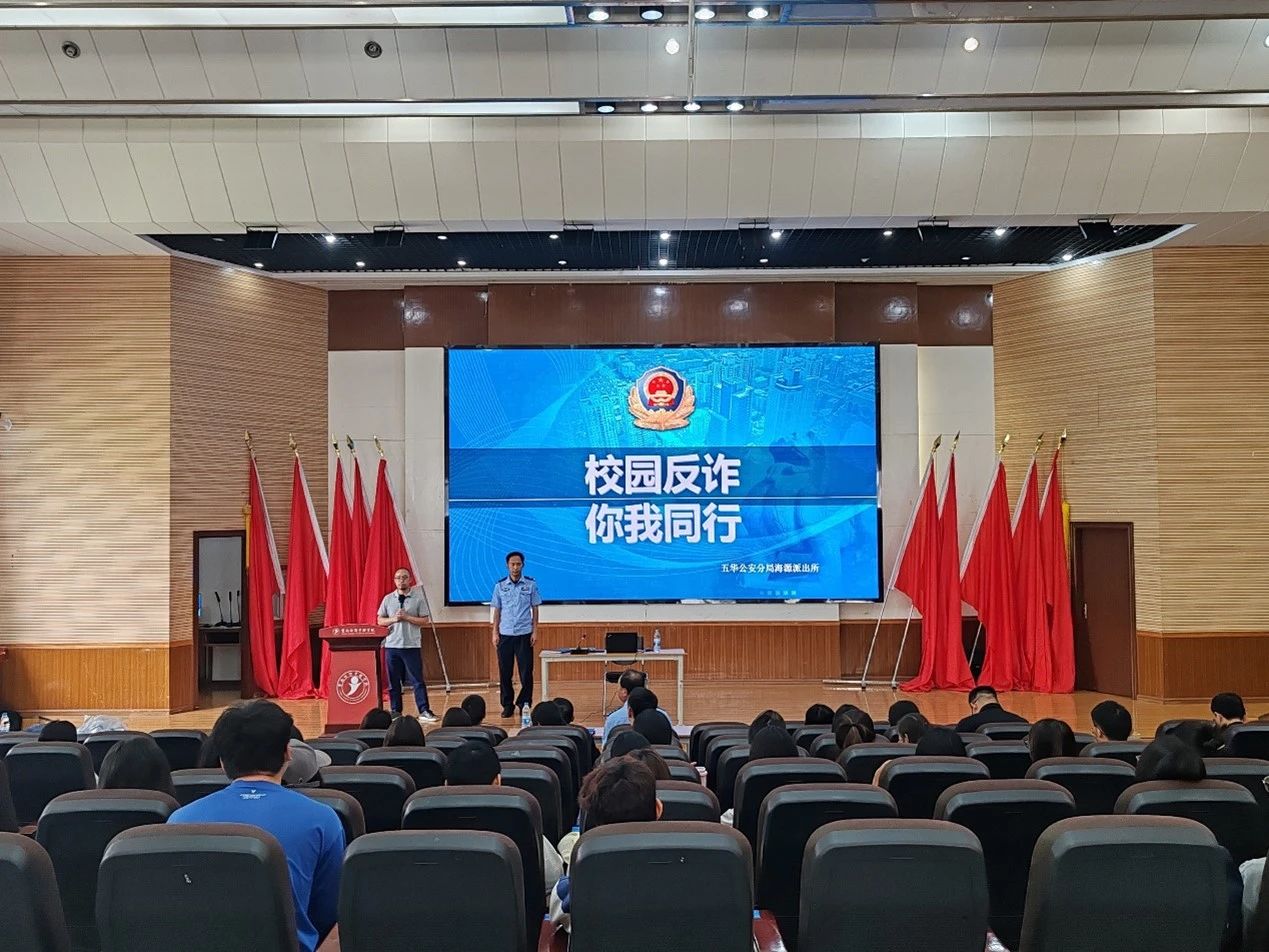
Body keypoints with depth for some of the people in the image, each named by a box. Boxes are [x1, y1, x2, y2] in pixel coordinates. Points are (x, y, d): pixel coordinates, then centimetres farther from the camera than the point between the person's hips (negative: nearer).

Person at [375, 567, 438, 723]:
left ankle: (424, 711, 1)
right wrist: (393, 619, -10)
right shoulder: (388, 599, 9)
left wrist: (407, 617, -13)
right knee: (393, 681, 6)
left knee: (417, 680, -2)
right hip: (392, 645, 2)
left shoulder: (418, 598, 2)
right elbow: (380, 620, 9)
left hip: (412, 645, -2)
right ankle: (395, 712, 15)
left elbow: (424, 620, -2)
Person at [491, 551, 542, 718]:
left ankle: (524, 704, 12)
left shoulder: (531, 584, 1)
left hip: (524, 634, -1)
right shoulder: (500, 585, 4)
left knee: (526, 671, 0)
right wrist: (495, 632, 2)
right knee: (504, 672, 4)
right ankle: (507, 705, 14)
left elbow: (535, 609, 5)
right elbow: (496, 610, 7)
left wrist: (535, 631, -1)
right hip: (505, 634, 1)